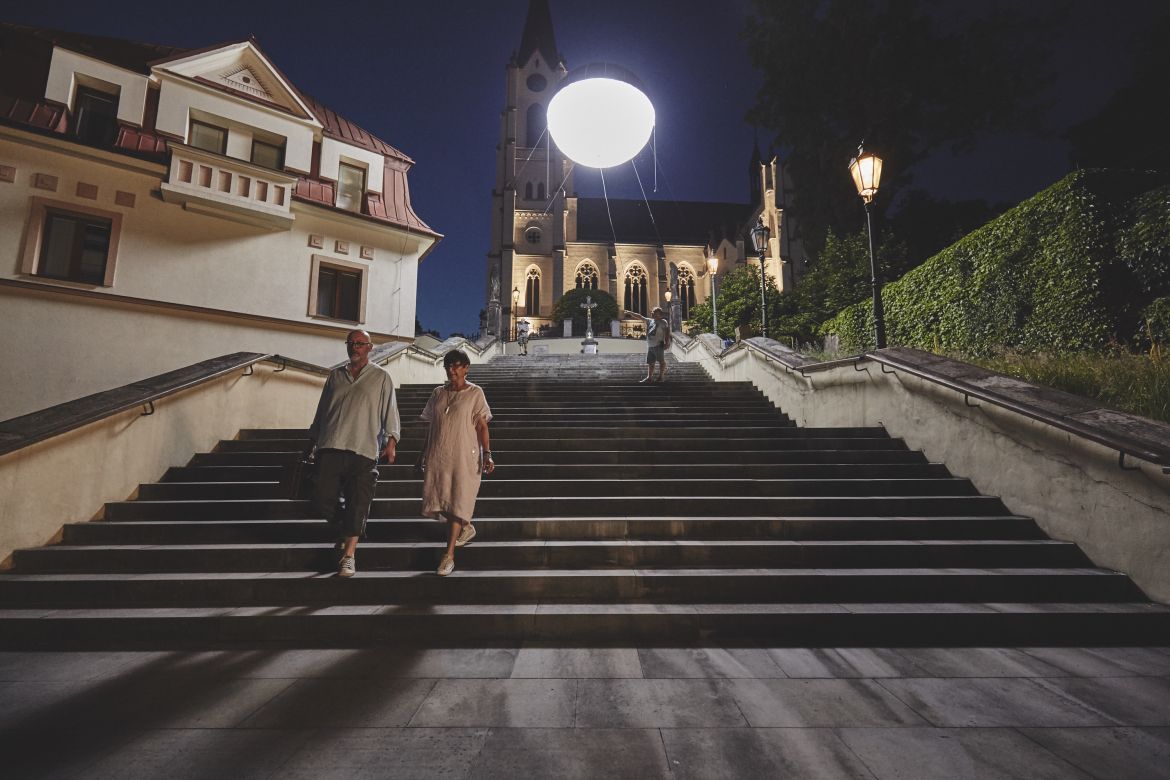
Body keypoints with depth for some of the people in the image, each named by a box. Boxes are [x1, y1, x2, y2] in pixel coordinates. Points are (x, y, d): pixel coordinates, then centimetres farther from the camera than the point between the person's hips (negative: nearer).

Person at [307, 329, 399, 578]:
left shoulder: (381, 377, 7)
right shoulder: (335, 375, 17)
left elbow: (390, 411, 1)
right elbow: (322, 410, 22)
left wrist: (391, 440, -12)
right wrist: (312, 440, 21)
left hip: (364, 450, -3)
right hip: (331, 447, 3)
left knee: (357, 504, -3)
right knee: (323, 499, 1)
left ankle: (349, 555, 6)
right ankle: (343, 531, 29)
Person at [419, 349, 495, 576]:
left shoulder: (475, 393, 0)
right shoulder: (438, 393, 11)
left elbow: (482, 426, -4)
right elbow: (430, 425, 16)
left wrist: (487, 454, -12)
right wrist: (425, 452, 17)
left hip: (465, 456, -4)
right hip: (438, 456, 5)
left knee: (458, 502, -5)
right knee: (439, 500, 6)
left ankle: (449, 555, 0)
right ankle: (466, 528, 33)